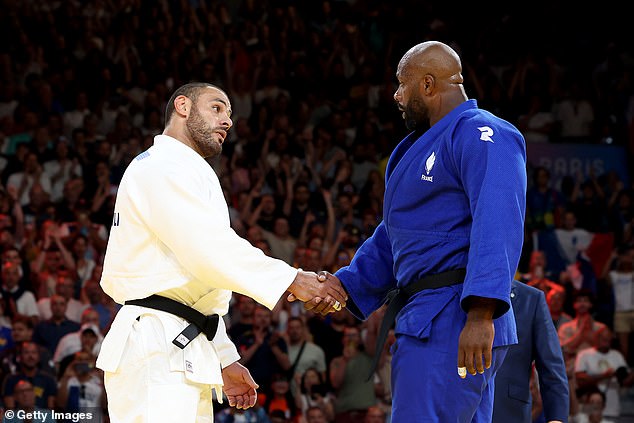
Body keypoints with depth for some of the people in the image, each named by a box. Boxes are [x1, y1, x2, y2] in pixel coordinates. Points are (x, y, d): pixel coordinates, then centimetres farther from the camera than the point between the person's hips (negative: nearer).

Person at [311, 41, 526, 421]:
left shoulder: (483, 137, -11)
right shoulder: (425, 145, 24)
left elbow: (498, 225, -24)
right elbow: (392, 239, 28)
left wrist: (481, 312, -33)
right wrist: (346, 284, 15)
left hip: (456, 325, -11)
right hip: (426, 319, 11)